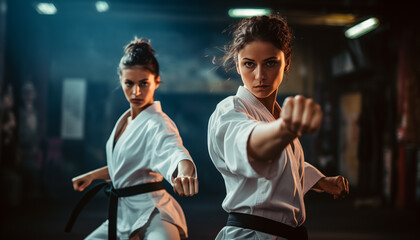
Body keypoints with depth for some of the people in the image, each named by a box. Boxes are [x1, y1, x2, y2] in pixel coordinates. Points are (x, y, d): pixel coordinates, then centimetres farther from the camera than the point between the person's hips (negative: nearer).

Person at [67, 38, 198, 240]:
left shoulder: (158, 124, -16)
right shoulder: (125, 119, 10)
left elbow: (173, 151, -39)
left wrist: (184, 173, -59)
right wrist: (93, 175, 27)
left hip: (151, 217, -8)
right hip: (122, 217, 9)